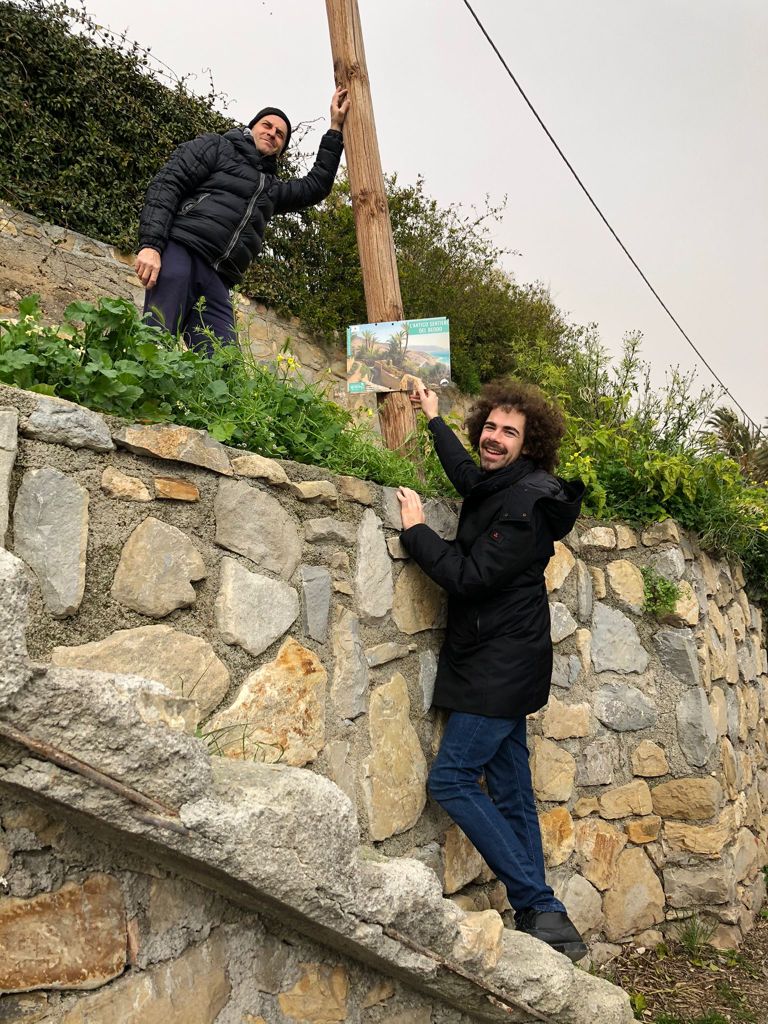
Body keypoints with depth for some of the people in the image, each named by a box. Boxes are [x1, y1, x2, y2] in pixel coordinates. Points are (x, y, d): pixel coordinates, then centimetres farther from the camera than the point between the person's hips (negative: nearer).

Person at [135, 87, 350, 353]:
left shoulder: (272, 188, 34)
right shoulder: (217, 147, 14)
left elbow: (316, 185, 41)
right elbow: (166, 186, 2)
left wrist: (335, 128, 41)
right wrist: (150, 244, -14)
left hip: (216, 282, 6)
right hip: (179, 253, -6)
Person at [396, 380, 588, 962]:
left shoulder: (527, 504, -18)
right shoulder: (493, 488, 10)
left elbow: (469, 577, -23)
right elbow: (465, 474, 35)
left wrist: (417, 530, -12)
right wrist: (435, 421, 41)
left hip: (502, 667, -10)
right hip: (498, 665, 10)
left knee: (451, 778, -9)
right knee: (511, 793, 11)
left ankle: (540, 909, -3)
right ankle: (543, 919, 19)